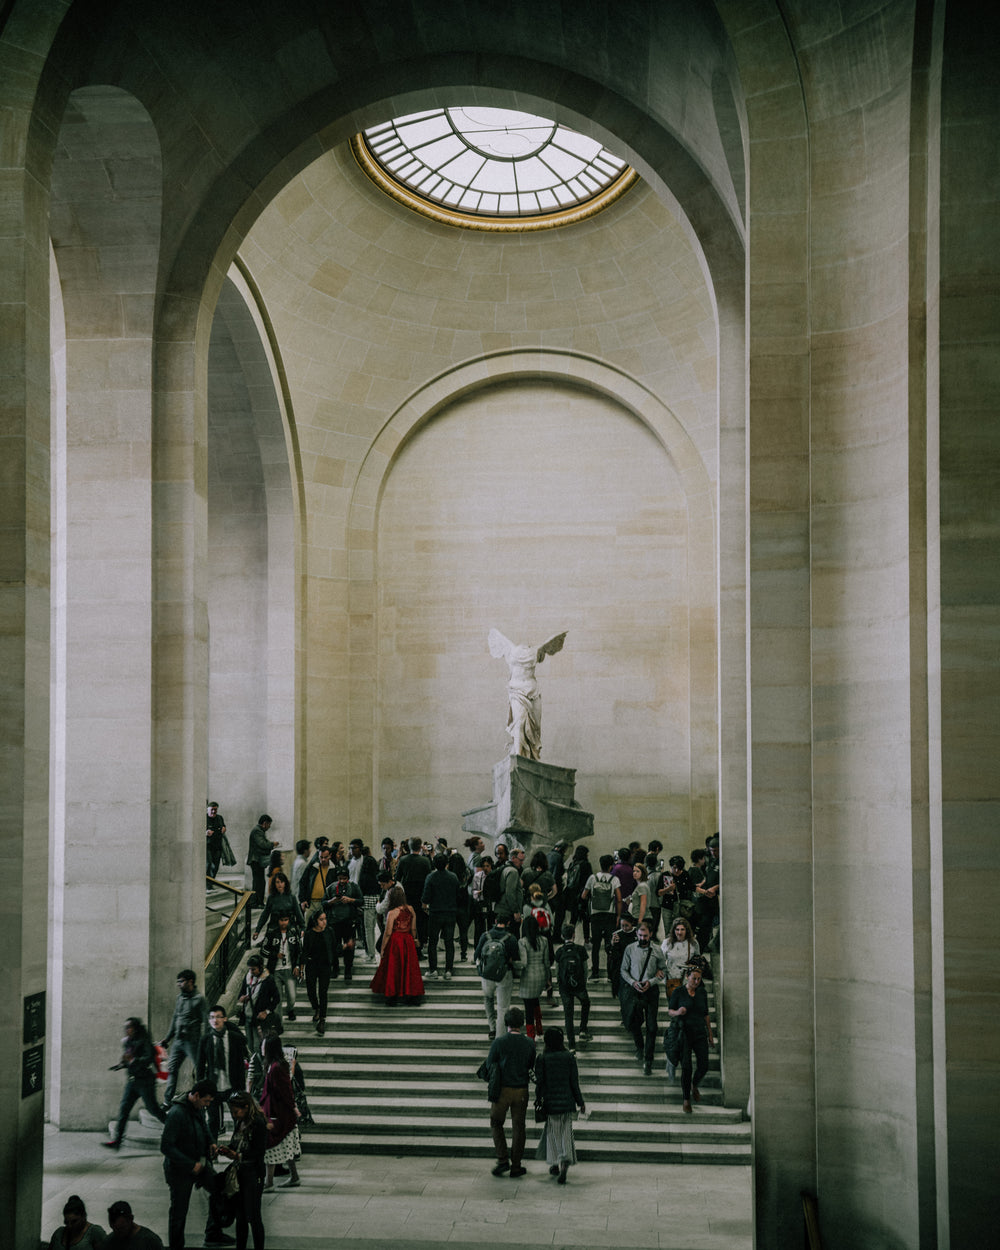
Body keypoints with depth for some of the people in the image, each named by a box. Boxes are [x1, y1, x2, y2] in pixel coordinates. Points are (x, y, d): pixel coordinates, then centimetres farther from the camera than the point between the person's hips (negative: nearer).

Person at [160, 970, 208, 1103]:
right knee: (172, 1069, 4)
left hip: (192, 1041, -7)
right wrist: (167, 1038, 20)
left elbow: (205, 1022, -11)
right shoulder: (180, 997, 13)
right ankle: (167, 1101, 8)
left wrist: (203, 1042, -17)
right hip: (178, 1041, 7)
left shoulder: (199, 999, -8)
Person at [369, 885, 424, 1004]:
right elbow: (413, 929, 7)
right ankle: (414, 995, 14)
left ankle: (393, 997, 11)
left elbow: (388, 933, -13)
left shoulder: (392, 913, -16)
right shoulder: (410, 909, 0)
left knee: (393, 969, 6)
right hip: (408, 941, 5)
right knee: (409, 967, 12)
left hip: (395, 942, -5)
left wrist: (382, 948, -5)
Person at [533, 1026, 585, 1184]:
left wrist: (538, 1099, 9)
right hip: (567, 1099, 1)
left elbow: (539, 1082, -7)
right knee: (566, 1132, 7)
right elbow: (574, 1081, -2)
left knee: (552, 1131, 16)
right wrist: (580, 1102, 6)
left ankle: (555, 1164, 20)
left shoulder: (542, 1059, -8)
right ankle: (565, 1161, -14)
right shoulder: (569, 1057, -4)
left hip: (550, 1100, -1)